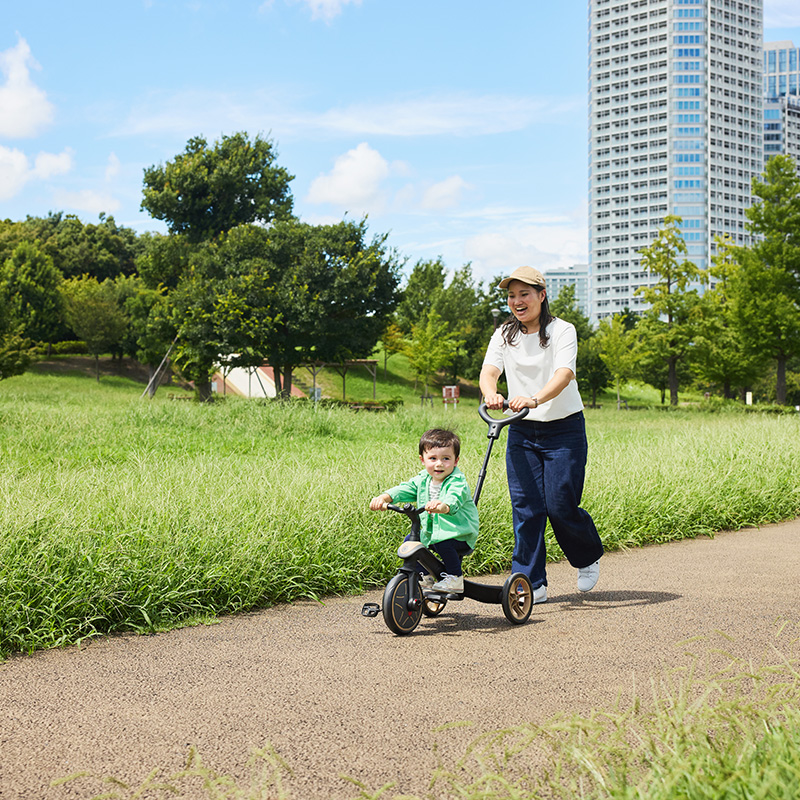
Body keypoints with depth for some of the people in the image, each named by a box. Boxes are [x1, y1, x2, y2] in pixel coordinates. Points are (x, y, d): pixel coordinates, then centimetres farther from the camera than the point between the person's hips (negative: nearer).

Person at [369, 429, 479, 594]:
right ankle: (426, 576, 18)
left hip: (460, 535, -8)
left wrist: (443, 506, -66)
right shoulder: (423, 479, 1)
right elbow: (404, 489, -8)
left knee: (442, 543, -32)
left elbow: (454, 499, -42)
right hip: (431, 531, 8)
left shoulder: (458, 482, -21)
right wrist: (384, 497, -28)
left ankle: (456, 578, -11)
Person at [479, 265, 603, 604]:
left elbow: (564, 374, -25)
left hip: (564, 428, -3)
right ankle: (531, 583, 6)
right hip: (521, 430, 4)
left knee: (560, 506, -5)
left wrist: (534, 400, -45)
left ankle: (588, 557, 25)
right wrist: (491, 394, -37)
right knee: (525, 508, -3)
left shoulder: (562, 331, -9)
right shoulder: (504, 335, 4)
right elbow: (489, 370, -12)